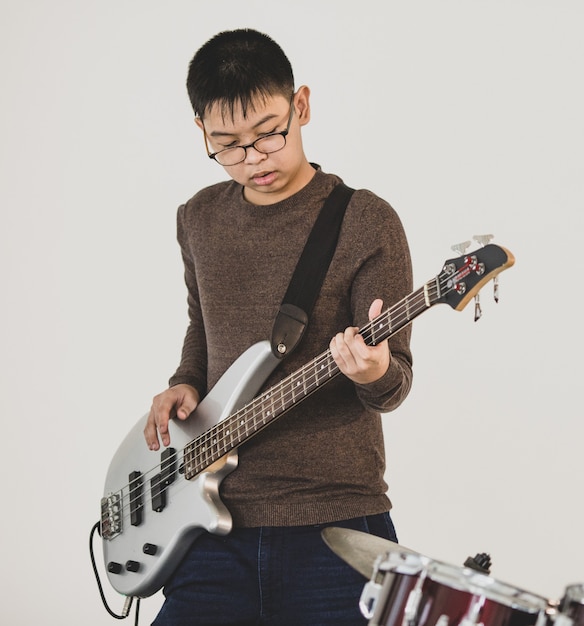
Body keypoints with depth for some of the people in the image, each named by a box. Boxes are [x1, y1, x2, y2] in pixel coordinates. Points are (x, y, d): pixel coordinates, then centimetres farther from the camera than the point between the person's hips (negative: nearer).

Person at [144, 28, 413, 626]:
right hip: (217, 528, 4)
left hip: (334, 531, -4)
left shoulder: (366, 223, -6)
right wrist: (185, 386, 7)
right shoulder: (199, 220, 10)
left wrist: (375, 374, -29)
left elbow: (394, 385, -7)